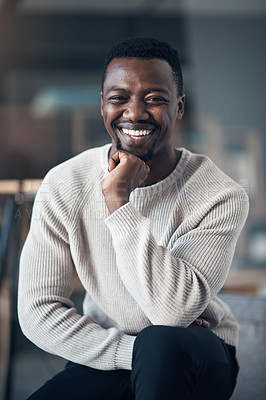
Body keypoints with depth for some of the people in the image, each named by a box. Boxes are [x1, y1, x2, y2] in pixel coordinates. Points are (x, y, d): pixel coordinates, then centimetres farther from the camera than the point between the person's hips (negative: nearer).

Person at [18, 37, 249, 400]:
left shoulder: (220, 197, -16)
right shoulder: (64, 186, -9)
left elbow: (174, 312, -28)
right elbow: (39, 310, -9)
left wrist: (118, 199, -29)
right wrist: (133, 353, -19)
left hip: (198, 360, -2)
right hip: (104, 357, 3)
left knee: (164, 345, -35)